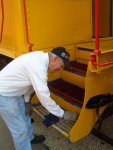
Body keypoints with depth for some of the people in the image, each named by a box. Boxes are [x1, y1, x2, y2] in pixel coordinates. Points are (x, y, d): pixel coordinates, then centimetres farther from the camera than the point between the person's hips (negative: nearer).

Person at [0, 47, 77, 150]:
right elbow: (44, 98, -30)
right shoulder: (38, 66, -32)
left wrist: (27, 101, 12)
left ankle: (29, 137, 51)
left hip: (14, 91, 10)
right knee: (20, 129, 2)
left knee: (25, 116, 27)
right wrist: (62, 114, -19)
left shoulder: (41, 57, -2)